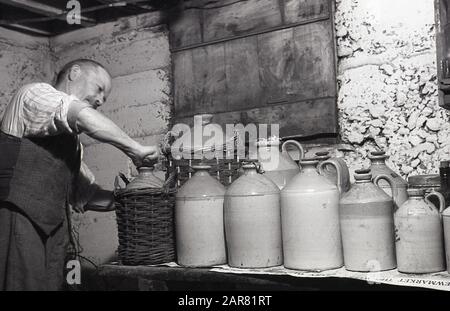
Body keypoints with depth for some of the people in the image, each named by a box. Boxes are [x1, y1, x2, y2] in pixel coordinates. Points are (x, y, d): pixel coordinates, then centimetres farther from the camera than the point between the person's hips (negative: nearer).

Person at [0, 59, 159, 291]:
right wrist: (134, 150, -13)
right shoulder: (35, 93, 1)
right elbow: (83, 117, -18)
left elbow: (86, 193, 24)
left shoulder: (71, 139, 25)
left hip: (52, 229, 8)